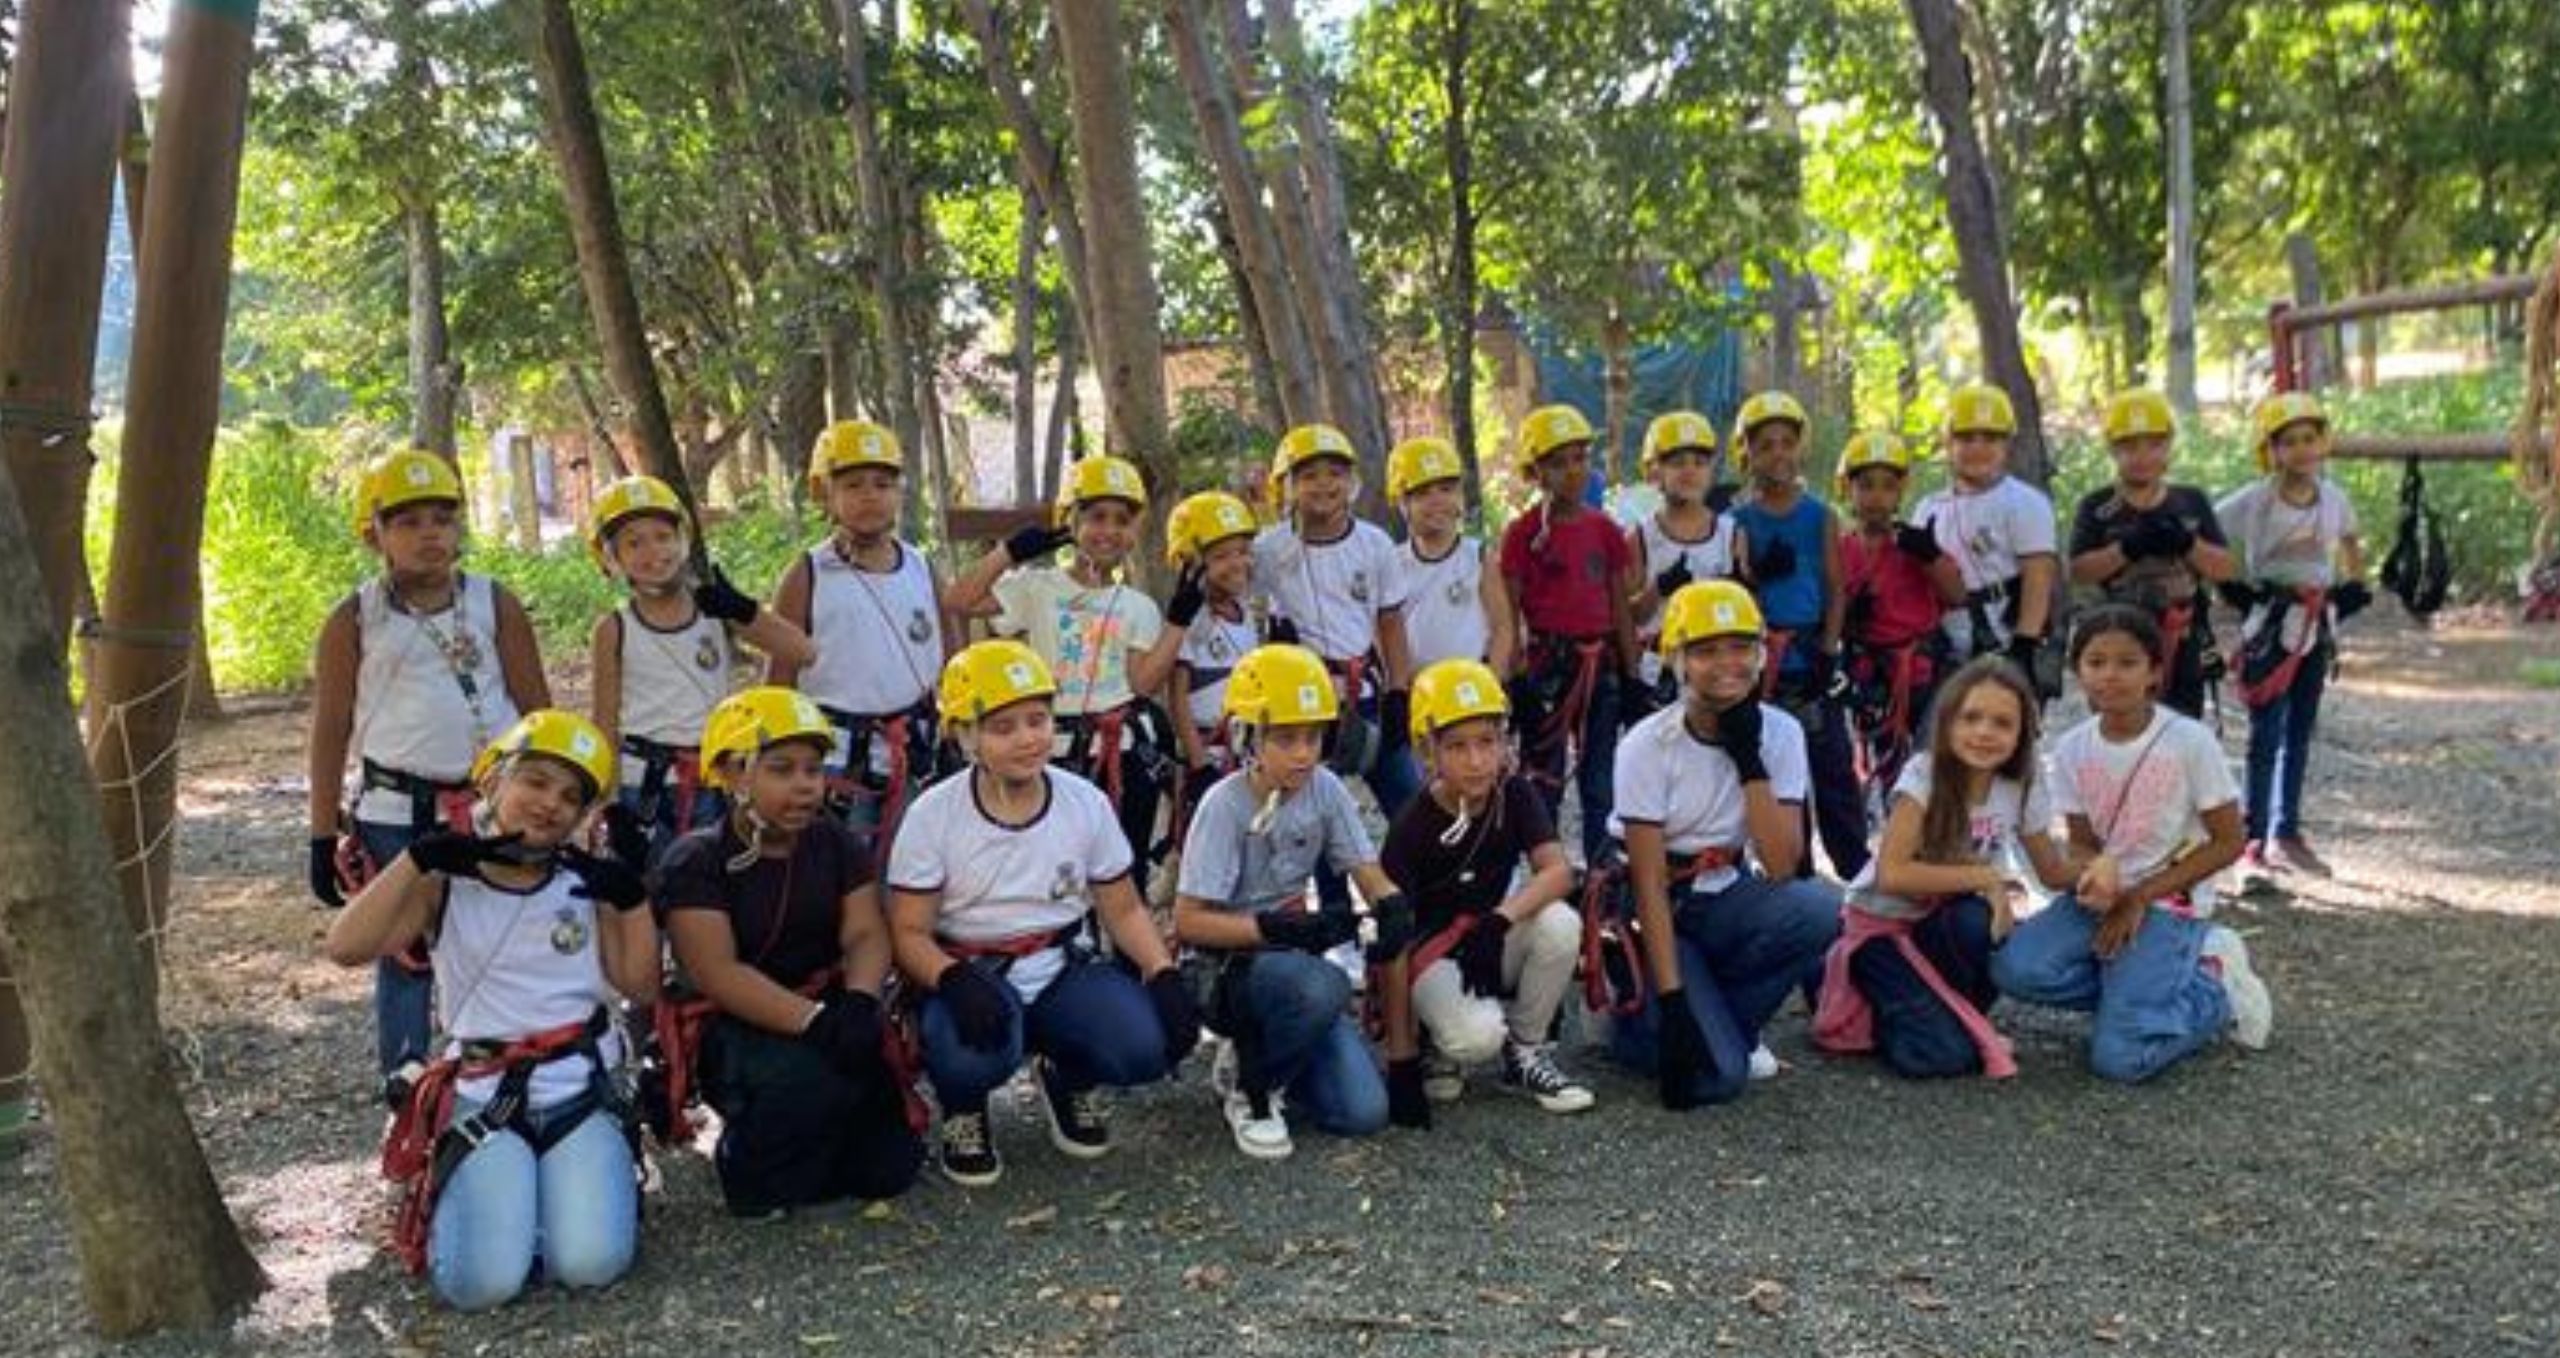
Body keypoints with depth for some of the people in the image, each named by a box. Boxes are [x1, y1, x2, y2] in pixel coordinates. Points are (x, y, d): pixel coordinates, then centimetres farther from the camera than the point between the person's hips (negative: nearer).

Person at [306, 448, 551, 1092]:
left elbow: (537, 710, 6)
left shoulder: (495, 604, 3)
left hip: (494, 805, 1)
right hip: (396, 815, 0)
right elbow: (330, 731, 4)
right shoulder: (354, 620, 1)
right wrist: (324, 836, 2)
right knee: (403, 959, 7)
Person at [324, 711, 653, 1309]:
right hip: (481, 1097, -1)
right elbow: (345, 947, -11)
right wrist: (416, 858, -16)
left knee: (592, 1265, -20)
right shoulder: (445, 883, 2)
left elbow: (638, 984, 7)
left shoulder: (585, 884, 8)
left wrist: (632, 897, -5)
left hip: (580, 1091, 1)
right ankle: (449, 1196, 13)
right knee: (484, 1283, -19)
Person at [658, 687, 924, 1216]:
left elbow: (866, 933, -5)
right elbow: (718, 973, -21)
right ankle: (748, 1162, -4)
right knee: (816, 1074, -36)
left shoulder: (837, 843, 7)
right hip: (734, 1029, -5)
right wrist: (813, 1019, -34)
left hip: (826, 1010, 5)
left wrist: (859, 1000, -28)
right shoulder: (696, 862, -9)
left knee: (889, 1167, -7)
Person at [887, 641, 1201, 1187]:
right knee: (974, 1056, -37)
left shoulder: (1086, 803, -2)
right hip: (969, 974, -3)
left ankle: (1069, 1079, 14)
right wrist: (955, 980, -30)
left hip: (1063, 970, 3)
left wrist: (1165, 975, -13)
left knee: (1146, 1047, -25)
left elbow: (1123, 909, 5)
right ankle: (963, 1111, 4)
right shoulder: (934, 815, -10)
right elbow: (909, 932, -9)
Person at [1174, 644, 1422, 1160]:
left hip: (1292, 965, 5)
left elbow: (1377, 886, -1)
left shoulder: (1325, 789, -3)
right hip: (1227, 970, -5)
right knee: (1323, 984, -37)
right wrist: (1282, 928, -29)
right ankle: (1251, 1088, -9)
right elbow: (1187, 923, -19)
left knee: (1364, 1112, -12)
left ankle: (1257, 1052, 15)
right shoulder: (1225, 805, -17)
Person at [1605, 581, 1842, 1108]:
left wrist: (1749, 760, -22)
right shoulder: (1647, 746, -17)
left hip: (1727, 900, 4)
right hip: (1659, 913, -4)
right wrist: (1672, 1000, -24)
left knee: (1823, 909, -29)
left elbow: (1781, 866, -16)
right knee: (1716, 1075, -22)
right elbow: (1649, 884, -18)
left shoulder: (1779, 733, -7)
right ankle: (1633, 1017, 11)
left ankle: (1720, 1020, -5)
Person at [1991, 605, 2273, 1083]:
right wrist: (2091, 874, -20)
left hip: (2167, 902, -4)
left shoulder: (2190, 741, -14)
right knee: (2015, 968, -24)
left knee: (2119, 1057, -19)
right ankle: (2143, 983, 1)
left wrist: (2138, 898, -13)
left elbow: (2227, 842, -9)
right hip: (2100, 896, 4)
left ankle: (2217, 990, 10)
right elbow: (2081, 841, 5)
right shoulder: (2072, 748, -2)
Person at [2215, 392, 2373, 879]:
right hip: (2271, 620, -6)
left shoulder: (2333, 497, 2)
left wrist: (2354, 584, 8)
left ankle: (2286, 834, 25)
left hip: (2318, 620, 6)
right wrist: (2230, 583, -17)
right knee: (2266, 736, -6)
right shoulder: (2255, 500, -13)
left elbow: (2350, 540, 21)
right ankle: (2253, 842, -2)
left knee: (2300, 733, 14)